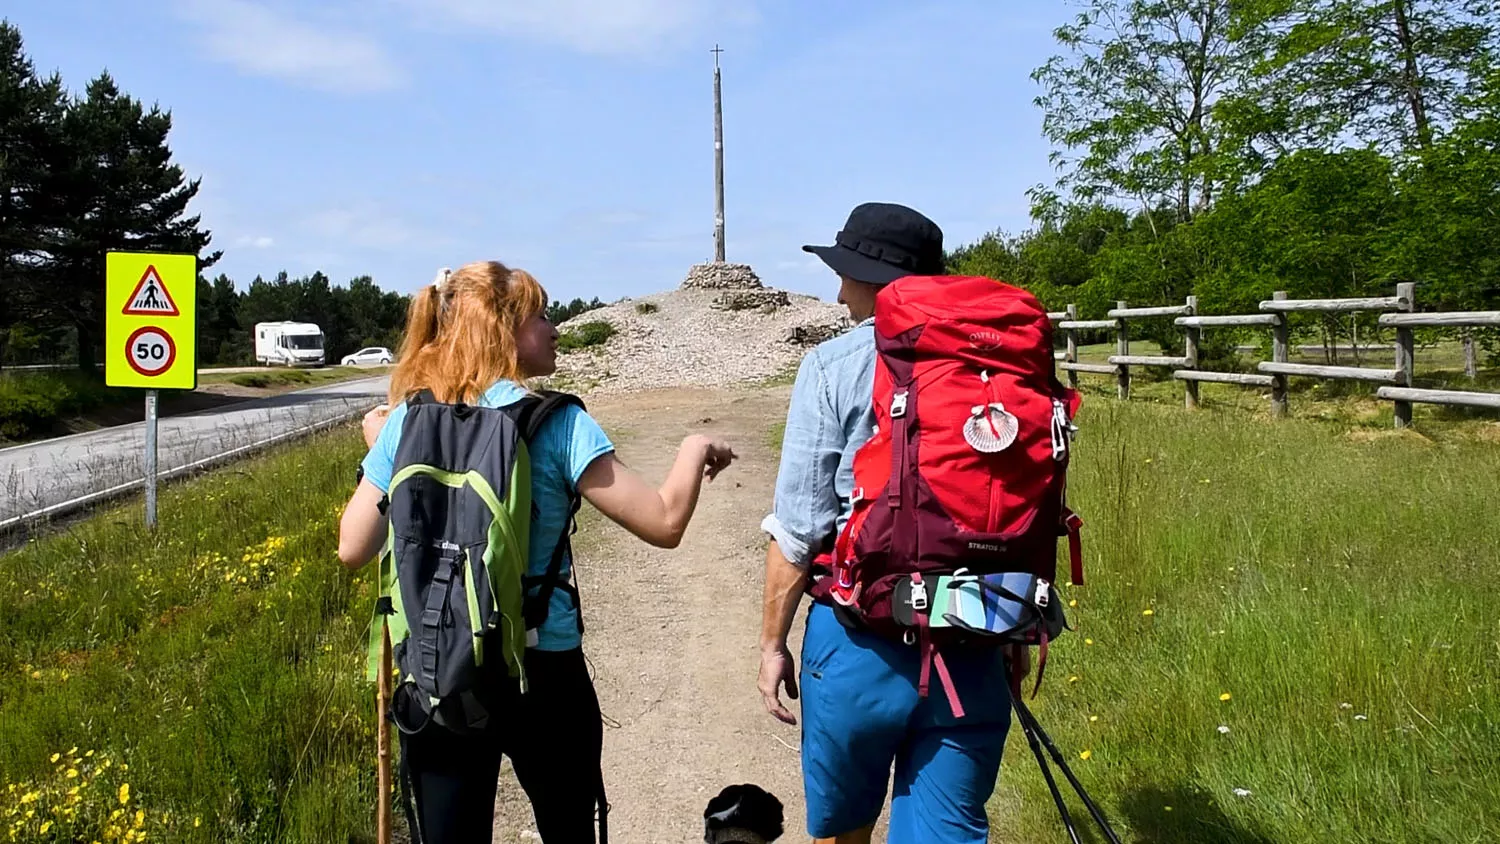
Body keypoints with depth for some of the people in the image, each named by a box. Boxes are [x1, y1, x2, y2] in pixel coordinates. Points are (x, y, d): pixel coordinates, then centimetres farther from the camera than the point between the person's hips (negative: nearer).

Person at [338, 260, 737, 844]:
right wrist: (694, 451, 3)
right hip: (542, 671, -3)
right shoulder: (556, 425, -14)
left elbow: (353, 550, 2)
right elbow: (664, 523, -16)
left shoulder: (405, 423, -2)